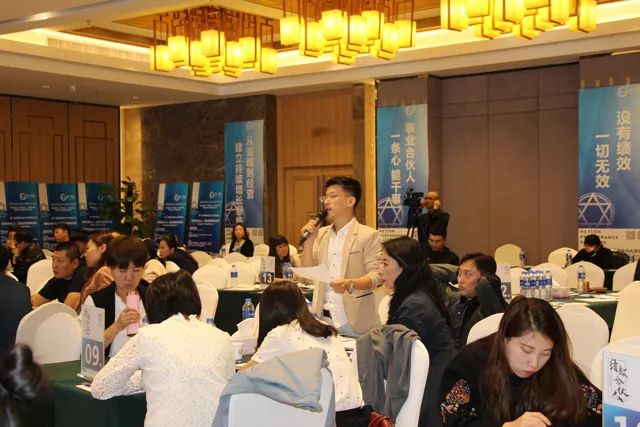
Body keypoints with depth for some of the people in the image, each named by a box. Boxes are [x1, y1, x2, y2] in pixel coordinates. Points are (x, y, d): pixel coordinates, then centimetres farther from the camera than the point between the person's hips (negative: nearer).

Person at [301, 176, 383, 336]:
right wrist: (309, 240, -3)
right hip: (323, 317, 5)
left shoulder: (368, 235, -5)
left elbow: (376, 276, -12)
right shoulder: (321, 234, 12)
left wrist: (350, 284, -30)